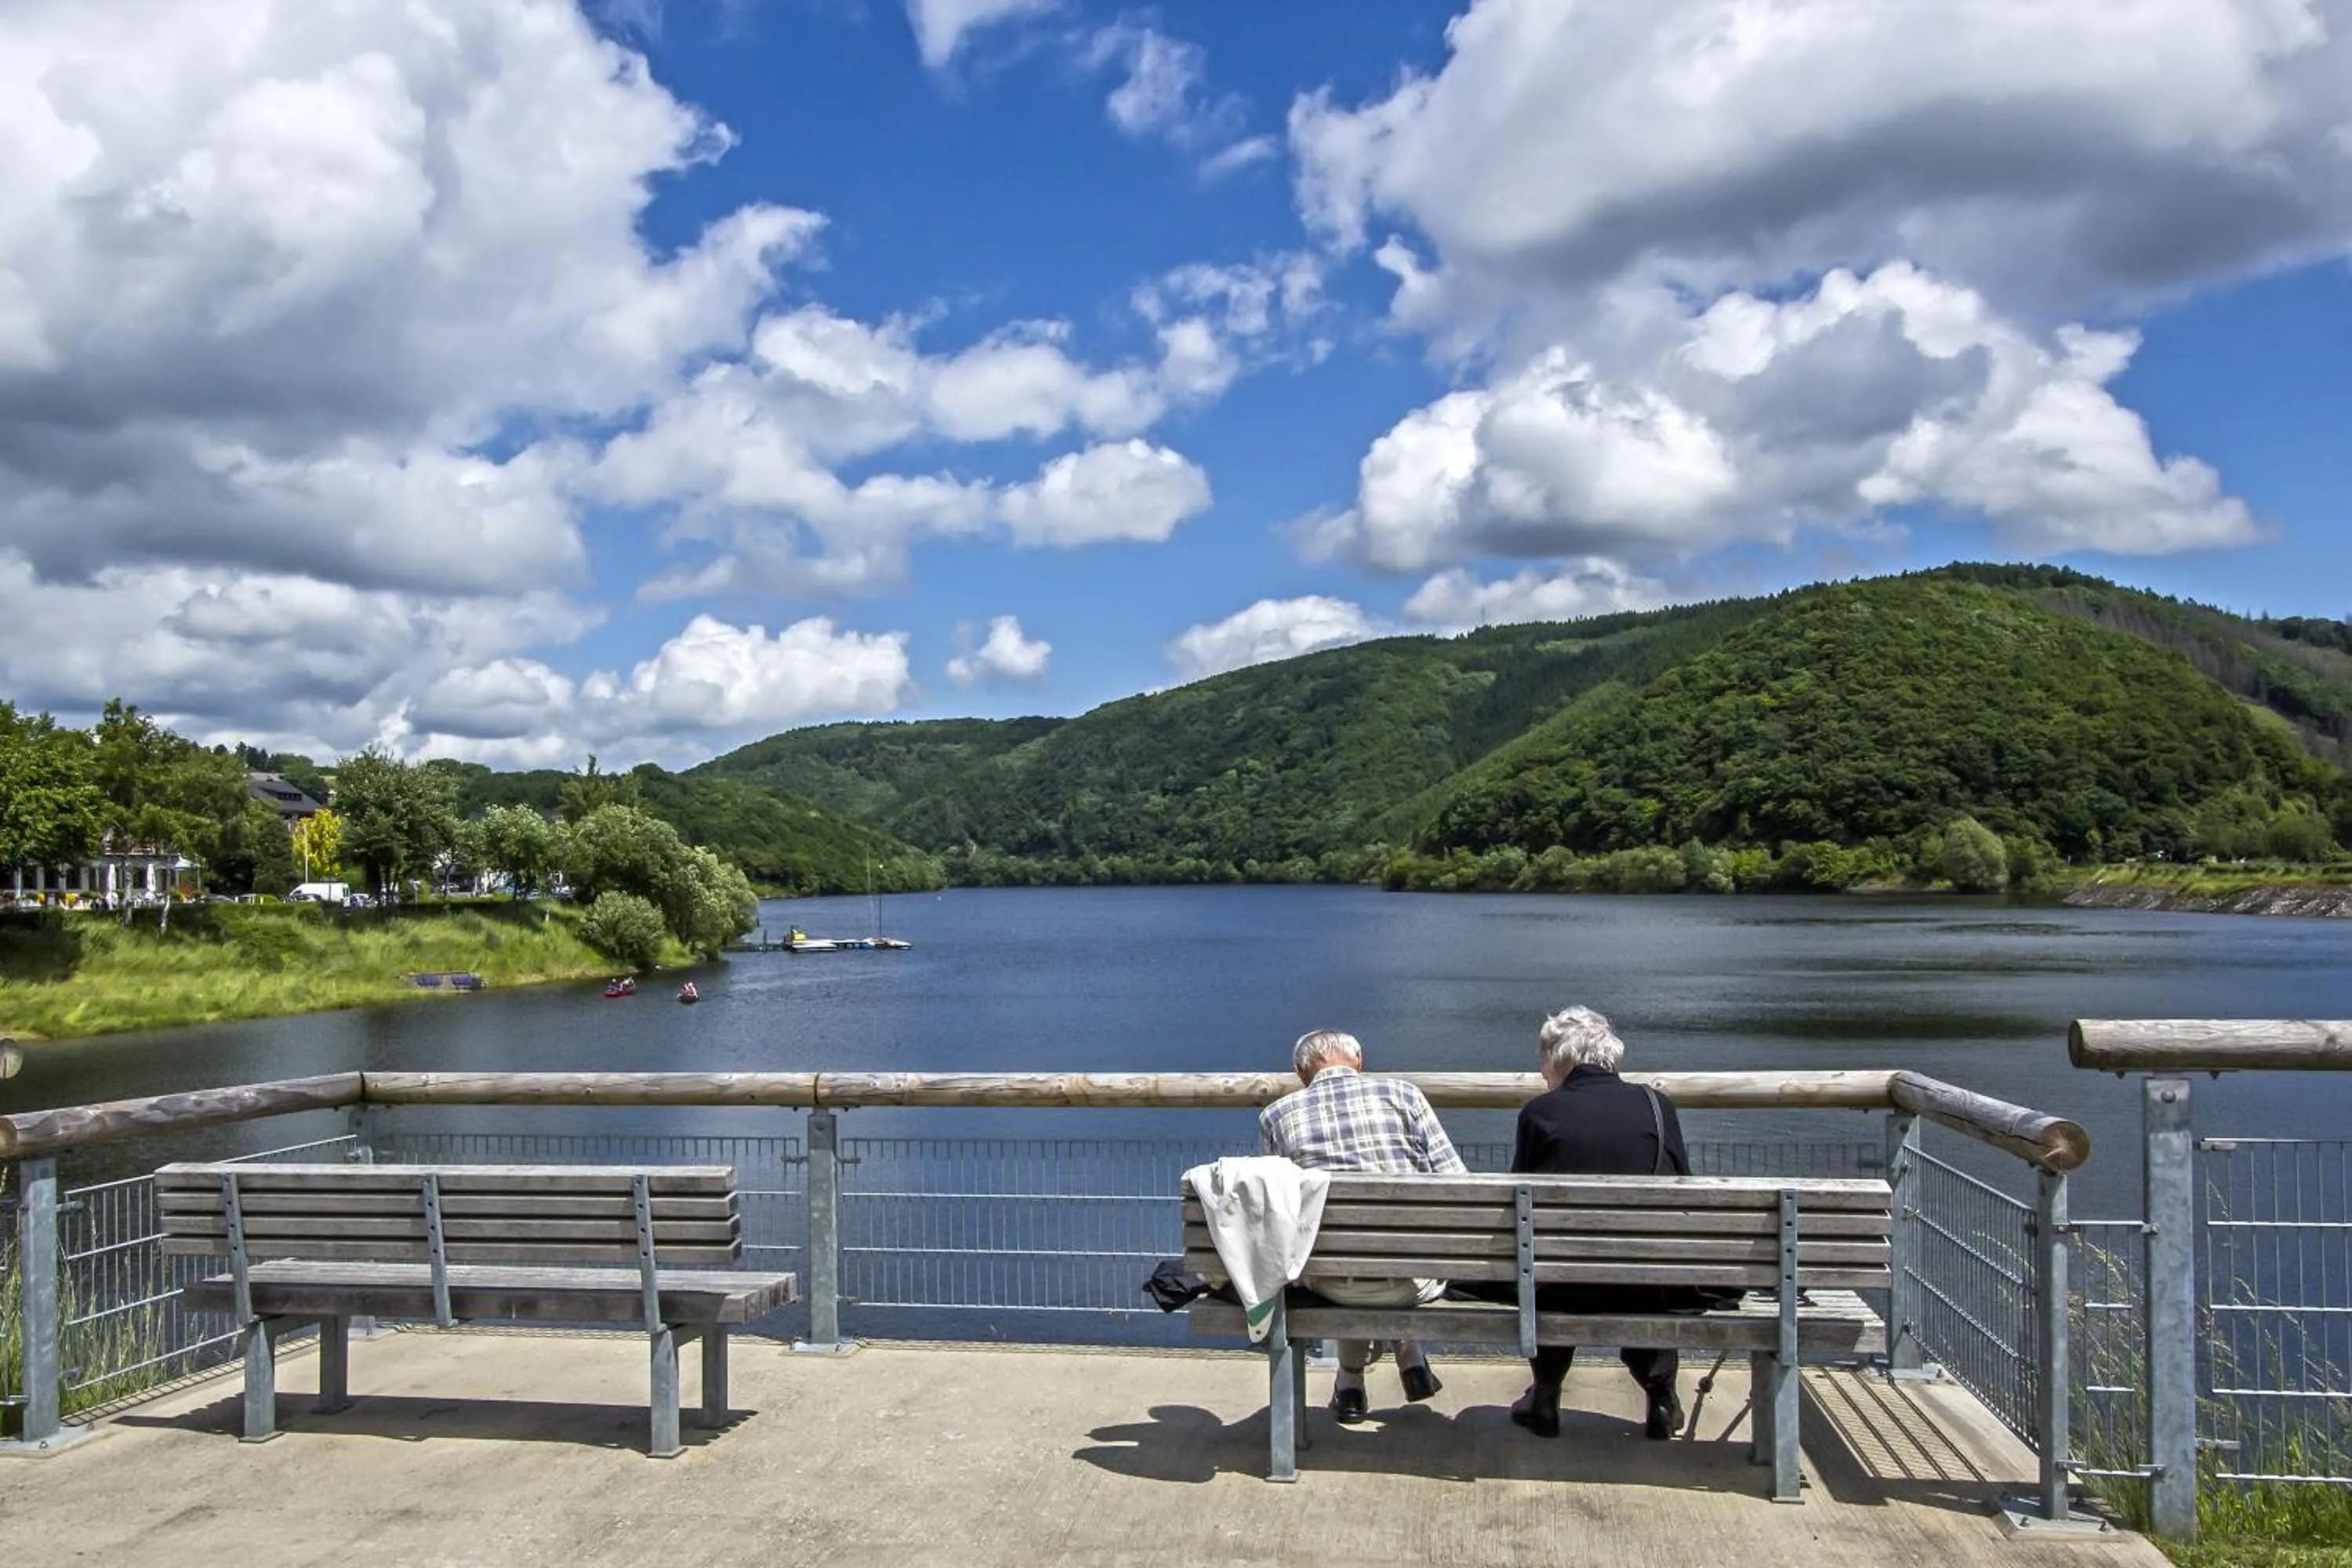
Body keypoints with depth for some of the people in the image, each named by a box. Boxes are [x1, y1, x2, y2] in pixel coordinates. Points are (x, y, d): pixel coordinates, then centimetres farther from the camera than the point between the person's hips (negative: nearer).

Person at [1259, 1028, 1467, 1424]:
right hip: (1410, 1285, -1)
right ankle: (1410, 1357, 33)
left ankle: (1351, 1382, 38)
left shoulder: (1276, 1116, 4)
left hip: (1332, 1287, 1)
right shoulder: (1402, 1094, 0)